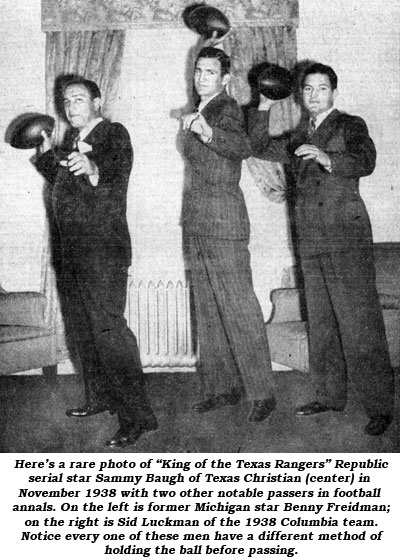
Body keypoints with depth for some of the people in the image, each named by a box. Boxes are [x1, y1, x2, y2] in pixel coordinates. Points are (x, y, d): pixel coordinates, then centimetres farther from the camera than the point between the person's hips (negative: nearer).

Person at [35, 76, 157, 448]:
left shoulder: (114, 134, -7)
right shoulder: (73, 138, 16)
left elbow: (118, 180, -26)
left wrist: (93, 169, -47)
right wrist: (46, 154, 13)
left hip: (104, 247, -9)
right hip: (73, 248, 9)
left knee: (108, 326, -14)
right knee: (83, 327, 15)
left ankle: (137, 415, -9)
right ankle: (100, 397, 30)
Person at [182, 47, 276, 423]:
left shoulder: (227, 109, -8)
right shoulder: (199, 113, 18)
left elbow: (242, 147, -30)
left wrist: (206, 131, -45)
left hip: (224, 220, -9)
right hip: (197, 222, 9)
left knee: (238, 307, -8)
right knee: (208, 308, 10)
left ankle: (262, 393, 0)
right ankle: (223, 388, 18)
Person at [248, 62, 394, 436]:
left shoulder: (350, 126, 3)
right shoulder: (299, 138, 21)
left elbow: (365, 162, -14)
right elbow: (259, 147, 24)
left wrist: (326, 159, -32)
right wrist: (264, 107, 12)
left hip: (347, 239, -6)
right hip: (311, 243, 6)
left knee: (358, 325, -8)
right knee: (320, 325, 9)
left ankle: (379, 407, -1)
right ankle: (329, 396, 19)